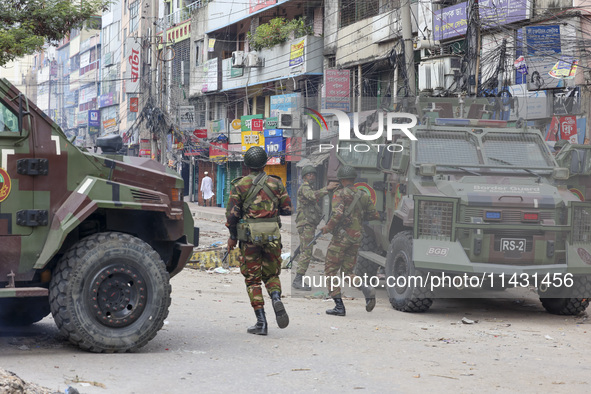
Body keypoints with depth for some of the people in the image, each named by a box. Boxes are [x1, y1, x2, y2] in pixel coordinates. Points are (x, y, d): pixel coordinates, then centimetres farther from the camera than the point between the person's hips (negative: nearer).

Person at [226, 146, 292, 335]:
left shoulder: (240, 185, -1)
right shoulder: (276, 183, 4)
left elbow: (232, 213, -5)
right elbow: (288, 209, 5)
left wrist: (232, 236, 8)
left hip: (249, 236, -2)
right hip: (272, 235, 2)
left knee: (252, 279, 7)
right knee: (271, 275, 17)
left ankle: (261, 322, -1)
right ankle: (276, 298, -15)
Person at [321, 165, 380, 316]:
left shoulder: (340, 194, -7)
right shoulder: (363, 195, 11)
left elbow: (337, 214, -22)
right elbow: (375, 216, 14)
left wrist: (328, 227, -7)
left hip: (341, 236, -6)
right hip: (357, 238, 6)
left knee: (331, 271, 6)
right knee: (347, 272, 14)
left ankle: (339, 306, 0)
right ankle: (367, 289, -14)